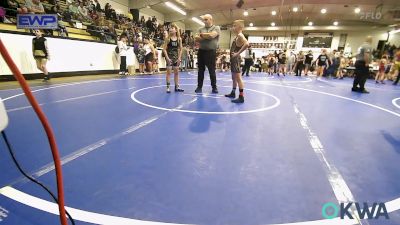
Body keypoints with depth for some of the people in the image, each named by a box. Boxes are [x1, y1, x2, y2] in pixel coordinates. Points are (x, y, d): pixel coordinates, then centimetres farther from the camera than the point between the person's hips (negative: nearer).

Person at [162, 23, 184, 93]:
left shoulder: (179, 39, 1)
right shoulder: (168, 38, -7)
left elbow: (180, 49, 5)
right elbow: (164, 49, -8)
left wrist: (179, 58, -3)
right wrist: (167, 58, -16)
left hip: (176, 57, 3)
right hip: (169, 57, -3)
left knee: (176, 72, 8)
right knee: (169, 72, -2)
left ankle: (177, 87, 17)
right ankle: (168, 87, 3)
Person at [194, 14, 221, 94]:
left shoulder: (216, 28, 1)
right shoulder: (201, 29, 13)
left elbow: (211, 35, -17)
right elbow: (196, 38, 0)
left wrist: (202, 35, -3)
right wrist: (206, 37, -11)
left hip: (211, 52, -4)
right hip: (201, 51, 4)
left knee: (212, 70, 2)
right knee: (201, 70, 7)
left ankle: (214, 87, 14)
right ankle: (199, 86, 15)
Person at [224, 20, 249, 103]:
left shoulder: (240, 35, -14)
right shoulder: (237, 36, 15)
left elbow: (246, 44, -32)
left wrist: (238, 53, -26)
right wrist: (235, 52, 15)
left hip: (236, 59, -10)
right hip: (233, 59, 10)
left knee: (238, 77, -11)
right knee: (234, 77, 19)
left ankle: (241, 97, -10)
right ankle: (233, 92, 32)